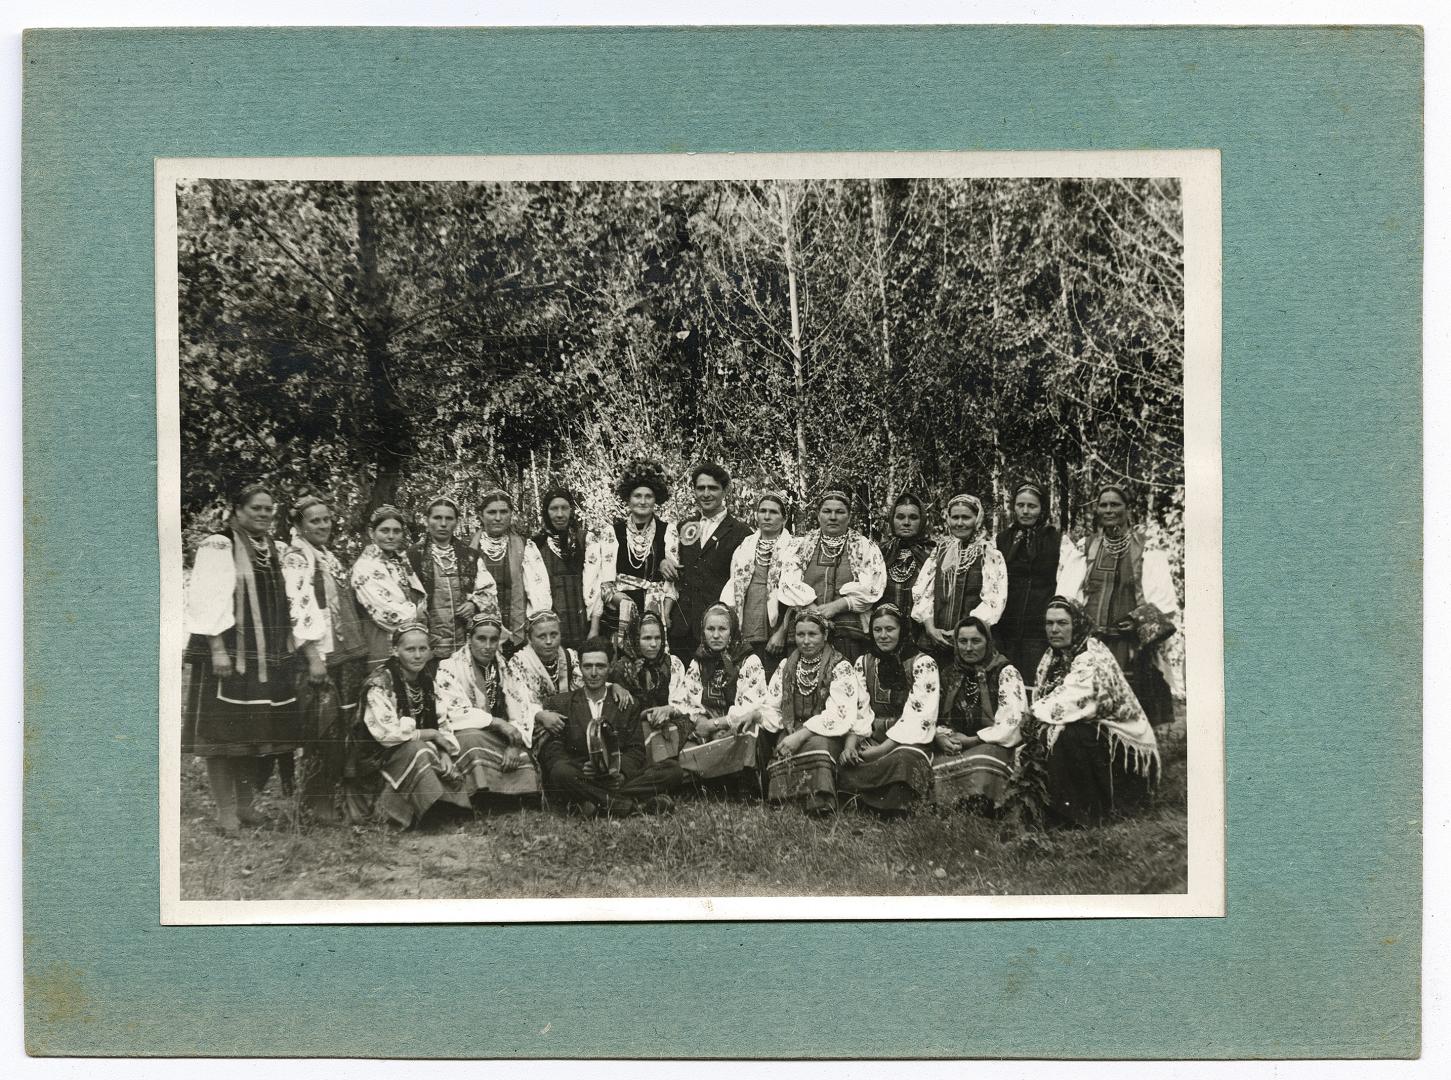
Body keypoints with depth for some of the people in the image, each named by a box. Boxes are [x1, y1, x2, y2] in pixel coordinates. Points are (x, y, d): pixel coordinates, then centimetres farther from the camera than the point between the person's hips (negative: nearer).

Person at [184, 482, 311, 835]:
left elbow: (298, 599, 12)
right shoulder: (217, 547, -4)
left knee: (254, 733, 10)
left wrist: (312, 649, 5)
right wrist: (217, 648, -19)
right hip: (228, 654, -6)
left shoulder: (279, 552, 15)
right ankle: (225, 810, 3)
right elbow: (207, 599, -11)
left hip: (271, 657, 6)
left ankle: (246, 804, 20)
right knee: (224, 735, -3)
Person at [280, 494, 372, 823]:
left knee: (343, 728, 10)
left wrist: (359, 650, 22)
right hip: (321, 657, -8)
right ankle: (317, 801, 0)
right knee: (322, 731, -8)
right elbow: (297, 608, -16)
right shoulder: (296, 558, -7)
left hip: (348, 655, 8)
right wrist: (313, 656, -21)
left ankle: (334, 790, 19)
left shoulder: (330, 558, 19)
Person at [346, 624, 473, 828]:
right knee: (417, 750, -32)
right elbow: (387, 734, -25)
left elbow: (442, 723, 7)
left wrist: (445, 751, -14)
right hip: (376, 760, -7)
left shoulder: (427, 682, 5)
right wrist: (432, 735, -15)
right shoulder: (380, 683, -17)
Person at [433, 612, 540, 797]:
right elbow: (454, 712, -15)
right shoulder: (450, 668, -2)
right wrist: (498, 723, -19)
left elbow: (521, 713, 4)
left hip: (500, 740, 4)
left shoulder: (505, 669, 12)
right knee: (474, 740, -35)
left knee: (522, 759, -23)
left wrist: (515, 745, -15)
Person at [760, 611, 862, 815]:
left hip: (829, 738, -5)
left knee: (815, 743, -37)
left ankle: (821, 801, -44)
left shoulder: (840, 668, -2)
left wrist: (802, 734, -23)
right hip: (791, 733, 5)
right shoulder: (786, 667, 16)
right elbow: (770, 707, 14)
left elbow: (841, 714, -15)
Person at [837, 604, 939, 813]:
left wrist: (882, 749, -19)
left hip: (908, 741, -3)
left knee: (902, 760, -38)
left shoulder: (923, 663, -2)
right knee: (847, 762, -29)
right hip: (872, 739, 3)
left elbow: (918, 717, -11)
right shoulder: (863, 663, 13)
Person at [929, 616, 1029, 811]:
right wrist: (939, 737, -8)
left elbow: (1010, 724, -11)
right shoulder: (950, 674, 18)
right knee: (938, 764, -29)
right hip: (954, 747, 4)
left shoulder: (1006, 673, 0)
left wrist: (971, 740, -12)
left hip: (992, 746, -4)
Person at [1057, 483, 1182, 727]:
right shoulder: (1085, 547, 15)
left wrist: (1142, 615, -17)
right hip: (1091, 636, 2)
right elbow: (1066, 592, 7)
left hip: (1132, 639, -2)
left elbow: (1159, 588, -3)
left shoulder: (1147, 543, 7)